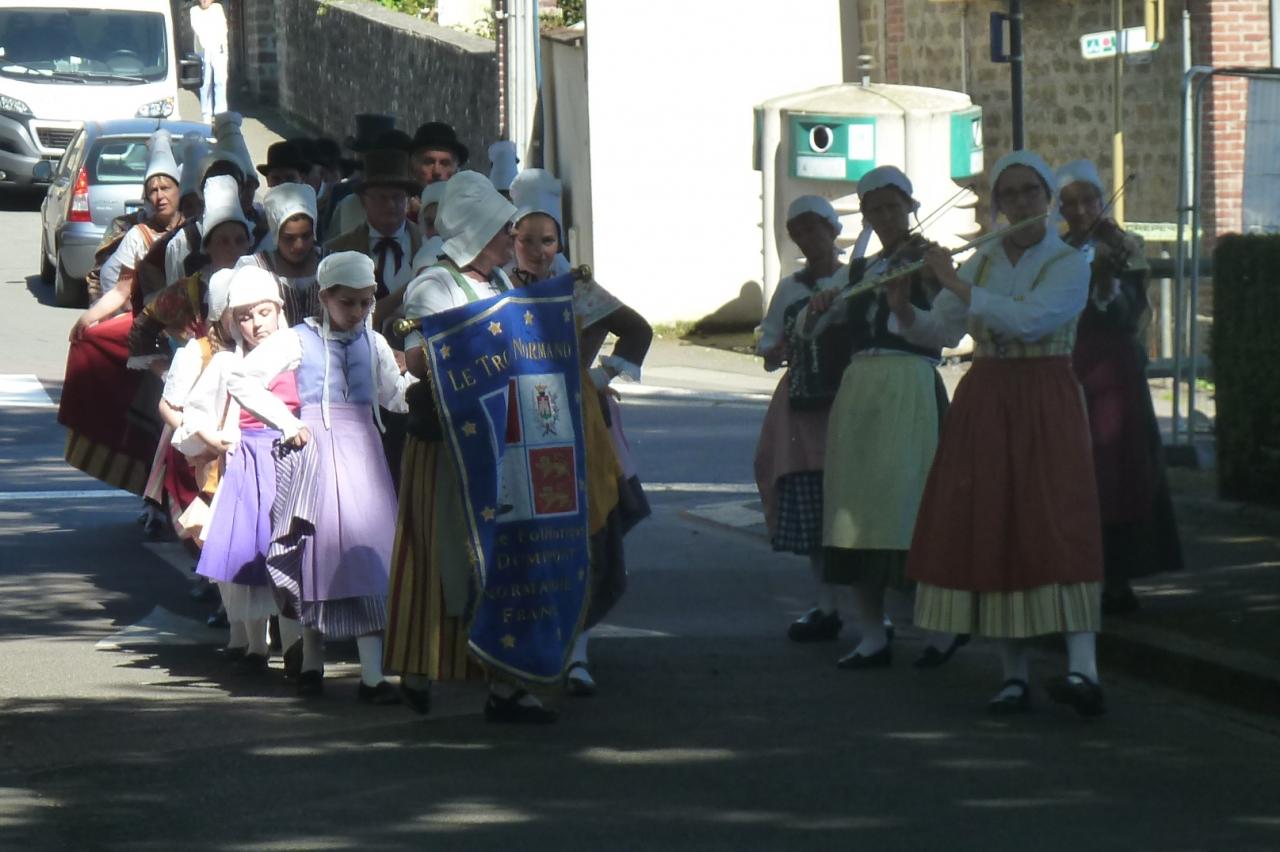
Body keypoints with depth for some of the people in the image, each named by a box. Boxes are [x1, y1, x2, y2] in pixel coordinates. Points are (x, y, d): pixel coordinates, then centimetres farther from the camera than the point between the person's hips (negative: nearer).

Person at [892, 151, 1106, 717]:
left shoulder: (1070, 265, -4)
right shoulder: (983, 262, 11)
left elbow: (1028, 320, -20)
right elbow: (939, 332, 13)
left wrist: (953, 283, -16)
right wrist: (903, 308, -8)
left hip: (1045, 403, -5)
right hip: (983, 402, 5)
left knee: (1058, 527, -16)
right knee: (991, 531, 0)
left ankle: (1085, 672, -26)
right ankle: (1014, 675, 5)